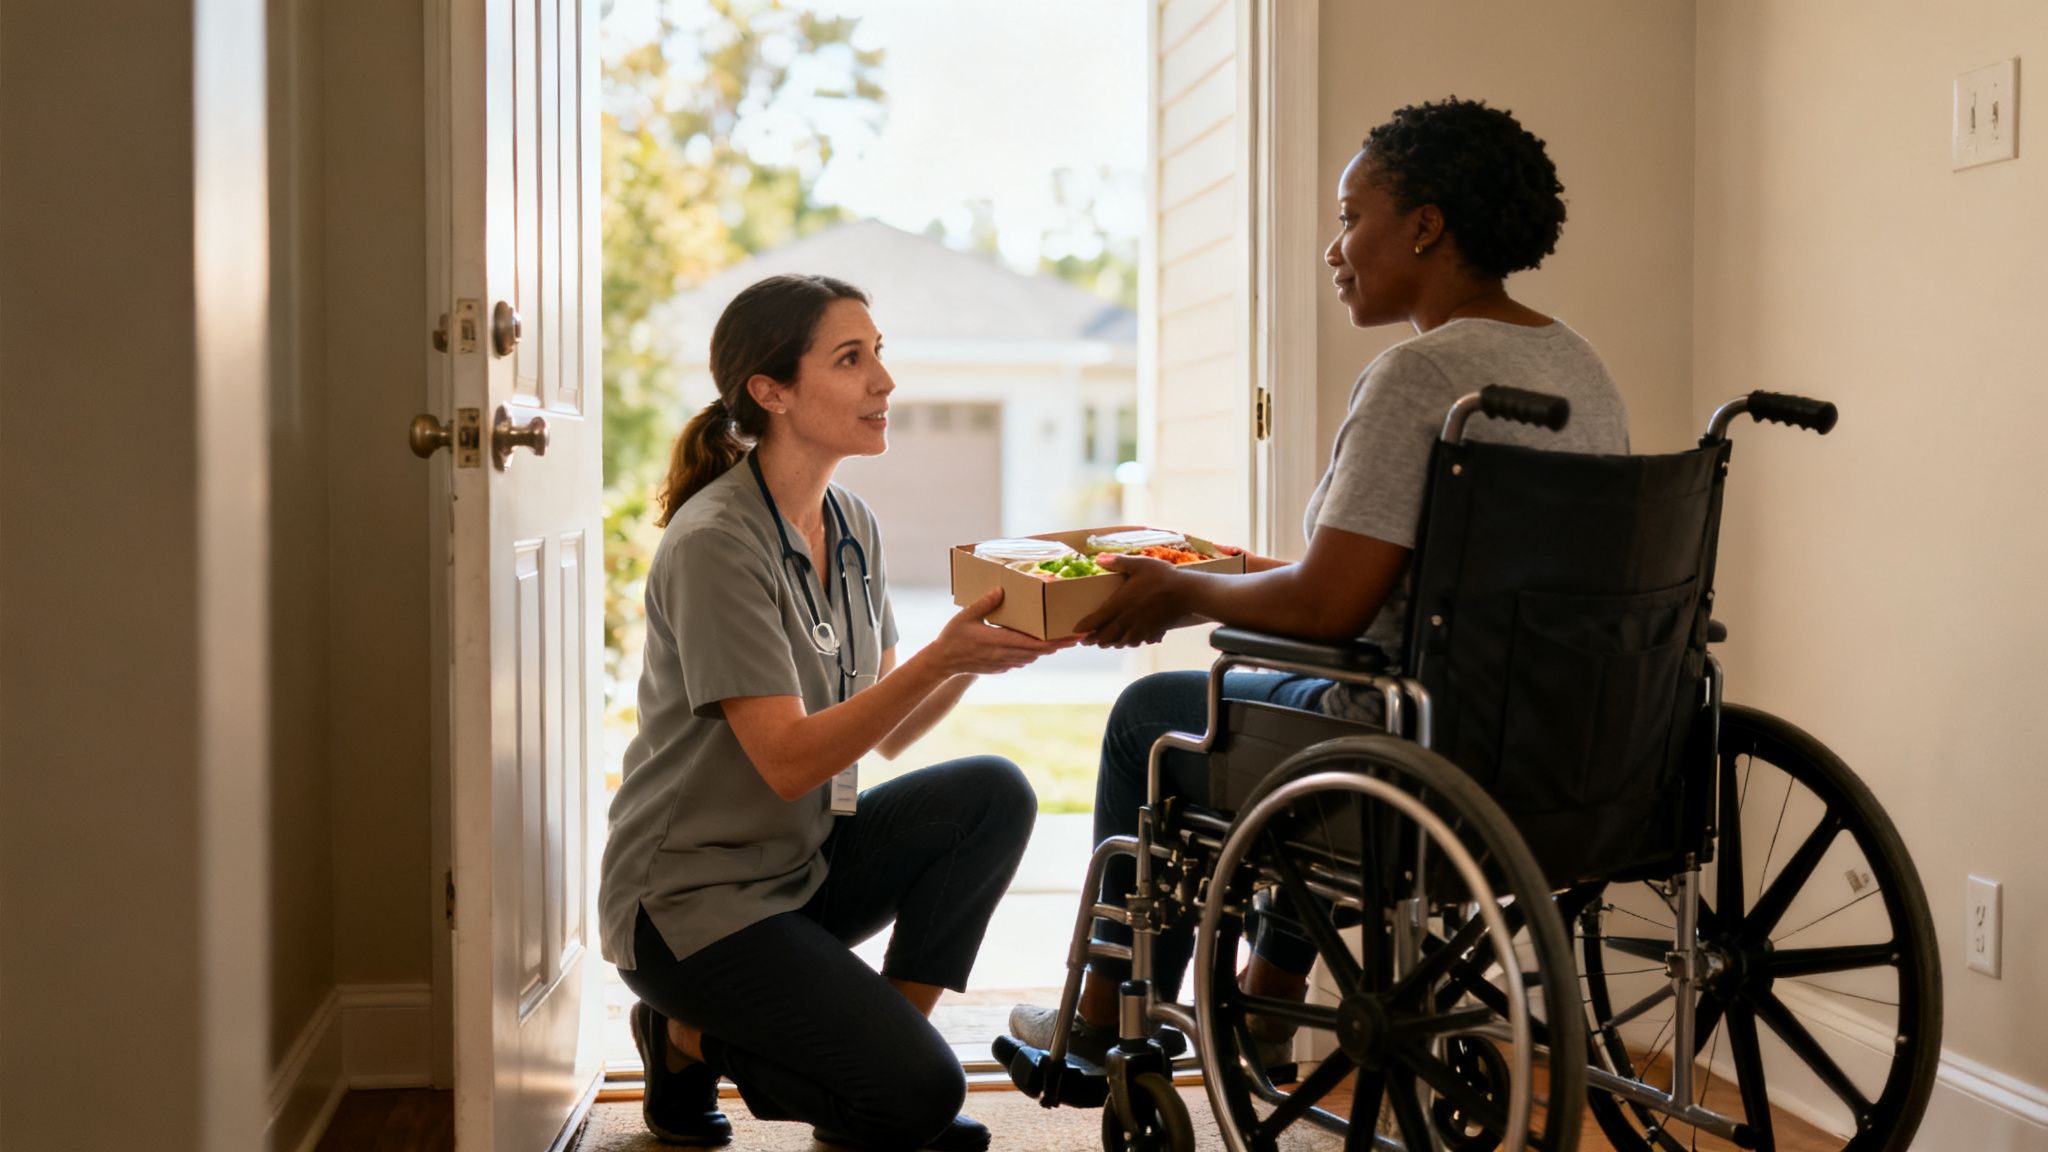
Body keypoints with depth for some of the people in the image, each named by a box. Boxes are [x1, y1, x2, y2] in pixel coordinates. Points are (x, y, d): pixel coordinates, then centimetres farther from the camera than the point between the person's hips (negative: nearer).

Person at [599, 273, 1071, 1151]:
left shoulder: (852, 527, 5)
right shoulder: (714, 543, -20)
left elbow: (890, 734, 5)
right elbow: (788, 760, -24)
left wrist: (981, 649, -12)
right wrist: (943, 655, -32)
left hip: (802, 866, 8)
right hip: (689, 901, -8)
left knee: (994, 794, -14)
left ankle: (880, 1047, -2)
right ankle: (692, 1039, 6)